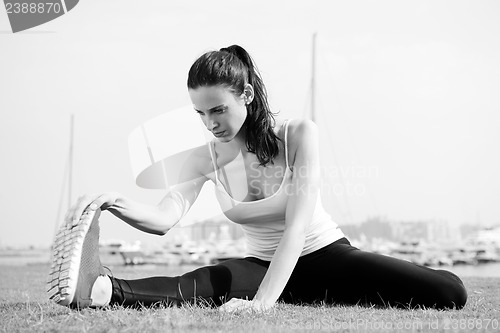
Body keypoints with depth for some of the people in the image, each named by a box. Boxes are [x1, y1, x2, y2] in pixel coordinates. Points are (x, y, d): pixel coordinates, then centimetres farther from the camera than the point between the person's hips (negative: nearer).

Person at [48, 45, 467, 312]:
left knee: (450, 292, -21)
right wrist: (117, 204, -50)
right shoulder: (206, 159, -9)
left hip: (324, 256, -1)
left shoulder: (299, 134, -20)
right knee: (207, 283, -37)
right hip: (264, 264, 1)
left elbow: (298, 223, -31)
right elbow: (165, 218, -25)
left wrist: (264, 299, -45)